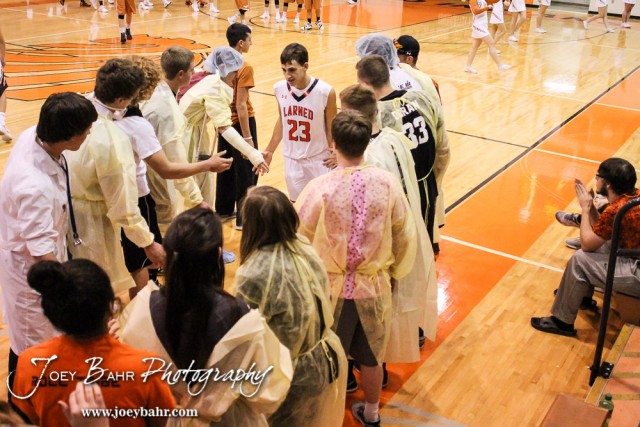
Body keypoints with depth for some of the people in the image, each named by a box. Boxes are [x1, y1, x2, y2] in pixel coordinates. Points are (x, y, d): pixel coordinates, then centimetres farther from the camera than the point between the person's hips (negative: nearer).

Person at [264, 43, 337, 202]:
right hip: (291, 160, 4)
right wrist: (269, 151, 12)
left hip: (319, 160, -3)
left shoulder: (325, 92, -18)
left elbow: (332, 130, -8)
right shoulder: (279, 89, -6)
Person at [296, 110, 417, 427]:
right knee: (371, 357, 23)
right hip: (374, 287, 3)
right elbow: (406, 237, -3)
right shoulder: (388, 183, -13)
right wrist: (393, 273, 14)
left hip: (330, 289, -2)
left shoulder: (319, 188, -20)